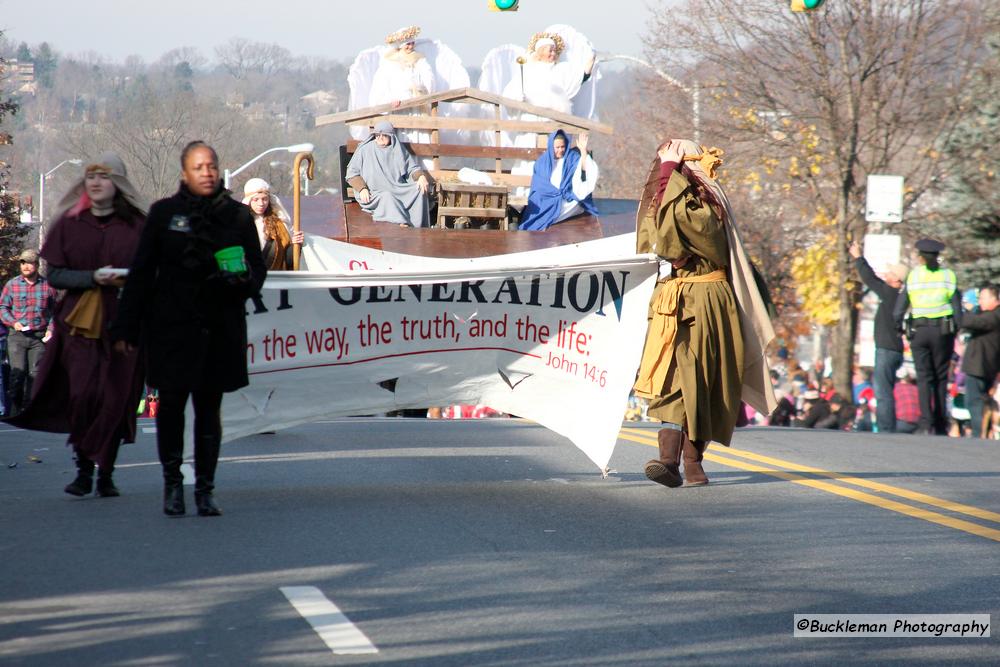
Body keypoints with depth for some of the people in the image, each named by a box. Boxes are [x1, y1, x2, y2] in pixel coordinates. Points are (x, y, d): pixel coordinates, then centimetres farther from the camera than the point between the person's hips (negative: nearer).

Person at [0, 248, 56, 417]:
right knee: (18, 373, -9)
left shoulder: (47, 285, 5)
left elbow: (54, 310, 14)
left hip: (39, 337, 1)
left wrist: (50, 329, 1)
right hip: (17, 336, -1)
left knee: (35, 374, -1)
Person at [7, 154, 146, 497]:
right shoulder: (70, 224, 8)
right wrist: (93, 278, -12)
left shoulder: (136, 224, 5)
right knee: (83, 393, -13)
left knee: (116, 398, -3)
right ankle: (83, 468, 1)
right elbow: (55, 275, 4)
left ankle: (105, 472, 9)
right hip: (79, 323, 0)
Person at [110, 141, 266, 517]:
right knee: (170, 404, -1)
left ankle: (205, 489, 12)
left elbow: (257, 268, 13)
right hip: (172, 327, -1)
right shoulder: (164, 214, 3)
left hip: (220, 328, 1)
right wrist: (126, 327, 0)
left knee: (209, 407, 5)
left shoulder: (237, 216, 7)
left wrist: (243, 280, -12)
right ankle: (172, 482, 15)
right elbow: (141, 272, 4)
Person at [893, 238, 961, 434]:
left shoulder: (912, 276, 0)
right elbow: (958, 310, -1)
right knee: (941, 377, 9)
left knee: (924, 377, 1)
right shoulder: (948, 276, 1)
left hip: (919, 330, 0)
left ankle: (926, 422, -13)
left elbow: (898, 310, -1)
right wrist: (955, 330, 10)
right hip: (943, 330, 0)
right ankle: (940, 424, 8)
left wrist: (899, 328, 13)